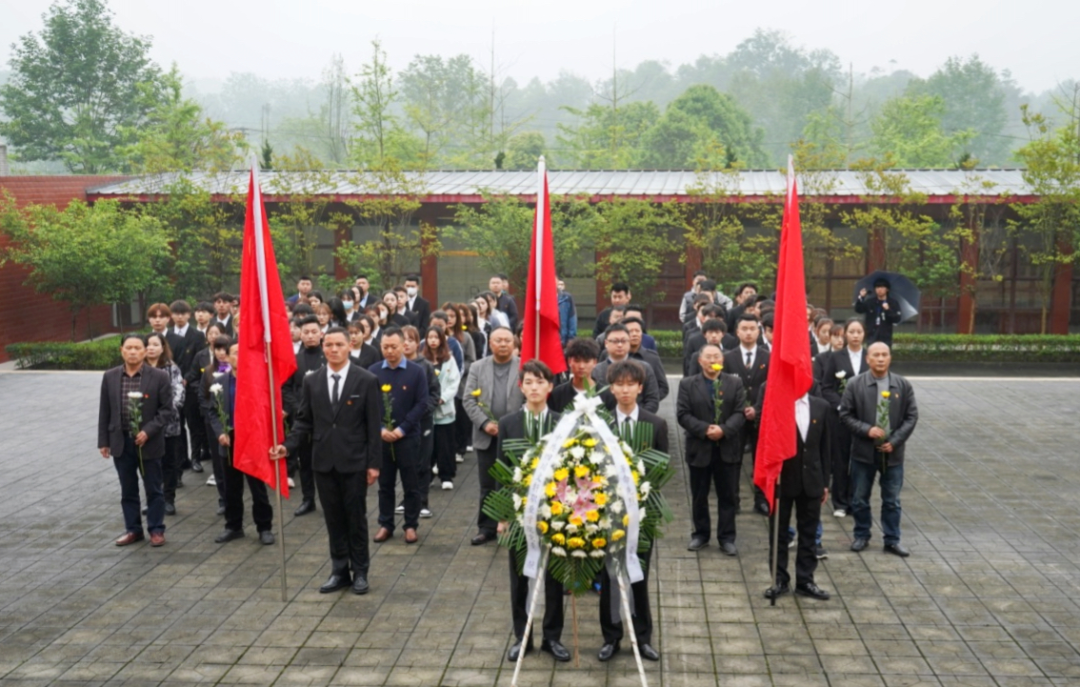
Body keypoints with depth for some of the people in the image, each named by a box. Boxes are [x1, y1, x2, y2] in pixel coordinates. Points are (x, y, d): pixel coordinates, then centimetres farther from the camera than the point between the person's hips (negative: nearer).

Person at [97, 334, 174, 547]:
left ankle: (156, 529, 18)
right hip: (121, 442, 3)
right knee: (128, 490, 12)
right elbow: (104, 411, 7)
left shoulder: (159, 377, -7)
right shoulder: (110, 377, 3)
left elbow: (166, 410, -7)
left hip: (149, 442, -3)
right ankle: (133, 529, 23)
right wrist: (103, 441, 4)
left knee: (153, 489, 7)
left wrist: (148, 431, -17)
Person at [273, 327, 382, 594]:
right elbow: (303, 421, 7)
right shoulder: (312, 381, 5)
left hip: (354, 462, -3)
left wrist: (373, 463, -8)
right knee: (333, 519, 10)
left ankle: (360, 572, 19)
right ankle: (339, 571, 21)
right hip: (323, 461, 3)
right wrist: (288, 446, -10)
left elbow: (374, 425, -5)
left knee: (356, 517, 7)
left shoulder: (366, 380, -4)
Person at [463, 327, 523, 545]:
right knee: (487, 486, 8)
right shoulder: (477, 367, 7)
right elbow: (468, 400, 2)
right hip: (486, 436, 2)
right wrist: (484, 423, -10)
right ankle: (486, 528, 16)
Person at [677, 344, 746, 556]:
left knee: (728, 496, 5)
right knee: (699, 496, 9)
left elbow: (740, 413, -3)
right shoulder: (687, 384, 2)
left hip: (728, 449, 1)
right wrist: (705, 429, -18)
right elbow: (683, 415, -7)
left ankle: (726, 537, 14)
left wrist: (724, 430, -19)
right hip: (699, 448, 0)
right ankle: (700, 534, 23)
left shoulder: (735, 383, 5)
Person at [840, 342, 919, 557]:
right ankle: (861, 535, 26)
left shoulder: (903, 385, 0)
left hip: (892, 453, 1)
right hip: (863, 451, -1)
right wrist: (867, 430, -16)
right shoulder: (855, 385, -4)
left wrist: (894, 441, -10)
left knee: (892, 500, 9)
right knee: (860, 499, 9)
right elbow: (845, 414, -3)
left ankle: (892, 540, 21)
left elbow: (911, 416, 0)